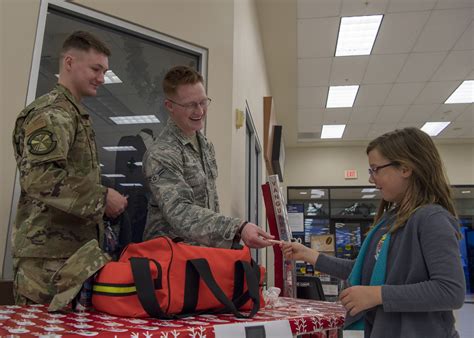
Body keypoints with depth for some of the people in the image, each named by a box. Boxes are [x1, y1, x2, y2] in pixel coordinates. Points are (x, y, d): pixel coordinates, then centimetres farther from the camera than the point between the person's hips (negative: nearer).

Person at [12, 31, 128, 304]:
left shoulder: (75, 114, 22)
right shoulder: (51, 113, -10)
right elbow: (39, 177, -24)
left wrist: (104, 204, 18)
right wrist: (101, 197, -18)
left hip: (76, 248, 9)